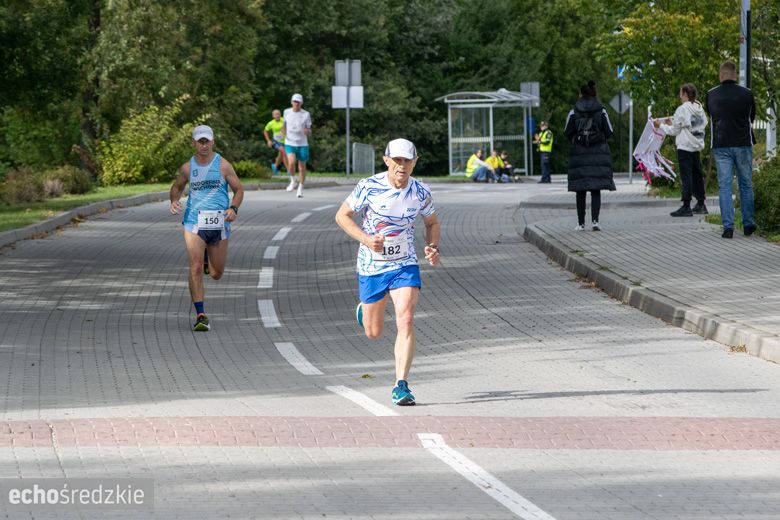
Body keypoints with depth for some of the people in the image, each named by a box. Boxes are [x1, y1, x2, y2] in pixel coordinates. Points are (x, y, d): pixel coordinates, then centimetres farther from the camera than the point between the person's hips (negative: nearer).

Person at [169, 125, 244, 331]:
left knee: (216, 273, 10)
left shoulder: (223, 165, 0)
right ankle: (200, 315, -12)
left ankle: (207, 260, 47)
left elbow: (239, 190, 6)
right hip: (194, 221, 0)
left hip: (219, 223, 0)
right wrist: (174, 201, 1)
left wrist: (233, 208, -13)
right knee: (195, 269, -15)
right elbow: (177, 186, 22)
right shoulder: (187, 168, 5)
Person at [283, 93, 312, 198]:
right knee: (291, 162, -24)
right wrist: (283, 130, -3)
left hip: (302, 144, 0)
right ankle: (292, 181, 2)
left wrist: (307, 131, -22)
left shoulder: (306, 114, -2)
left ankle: (301, 188, 24)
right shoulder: (287, 112, 2)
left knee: (302, 167, 5)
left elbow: (309, 132, 2)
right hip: (290, 143, 0)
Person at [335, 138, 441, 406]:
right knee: (373, 333, 11)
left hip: (405, 265, 0)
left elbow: (432, 223, 11)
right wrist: (366, 239, -21)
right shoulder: (369, 187, -15)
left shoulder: (421, 192, -7)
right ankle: (363, 310, 49)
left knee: (405, 320, -21)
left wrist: (433, 247, -9)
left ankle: (401, 386, -20)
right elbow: (342, 215, -5)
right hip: (371, 266, 0)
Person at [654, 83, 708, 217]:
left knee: (686, 176, -7)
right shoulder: (700, 109, 9)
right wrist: (672, 123, 23)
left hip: (685, 148, -7)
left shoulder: (682, 110, -12)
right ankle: (701, 204, 19)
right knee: (697, 175, 14)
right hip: (697, 147, 7)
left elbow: (674, 131, -7)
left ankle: (686, 207, -9)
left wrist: (661, 126, 8)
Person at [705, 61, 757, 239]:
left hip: (720, 146, 0)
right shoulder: (746, 94, -3)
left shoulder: (711, 95, -1)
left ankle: (728, 227, -5)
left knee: (724, 186, 2)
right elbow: (752, 117, 12)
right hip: (743, 144, 0)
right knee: (746, 185, 11)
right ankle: (748, 224, 15)